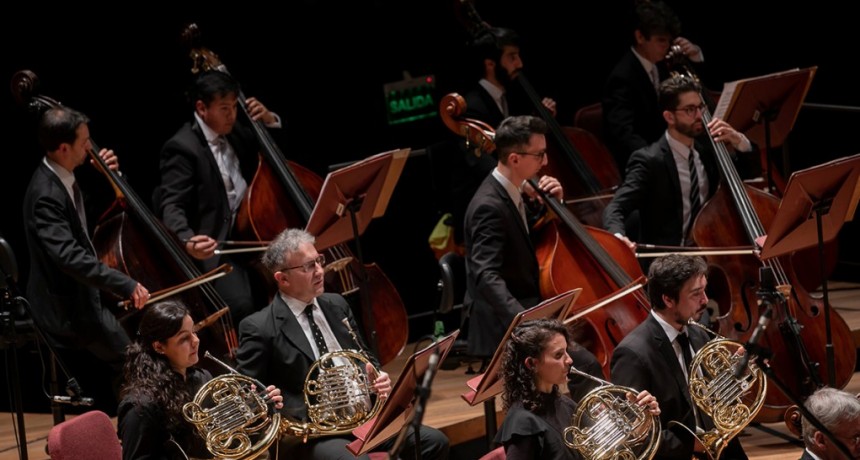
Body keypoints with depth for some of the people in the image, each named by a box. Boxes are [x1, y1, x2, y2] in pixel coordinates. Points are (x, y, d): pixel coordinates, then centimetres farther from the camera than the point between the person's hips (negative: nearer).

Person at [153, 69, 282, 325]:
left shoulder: (236, 135, 15)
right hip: (216, 246, -8)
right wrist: (188, 241, -36)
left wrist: (270, 121, 9)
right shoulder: (182, 147, -9)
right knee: (242, 304, -29)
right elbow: (172, 205, -17)